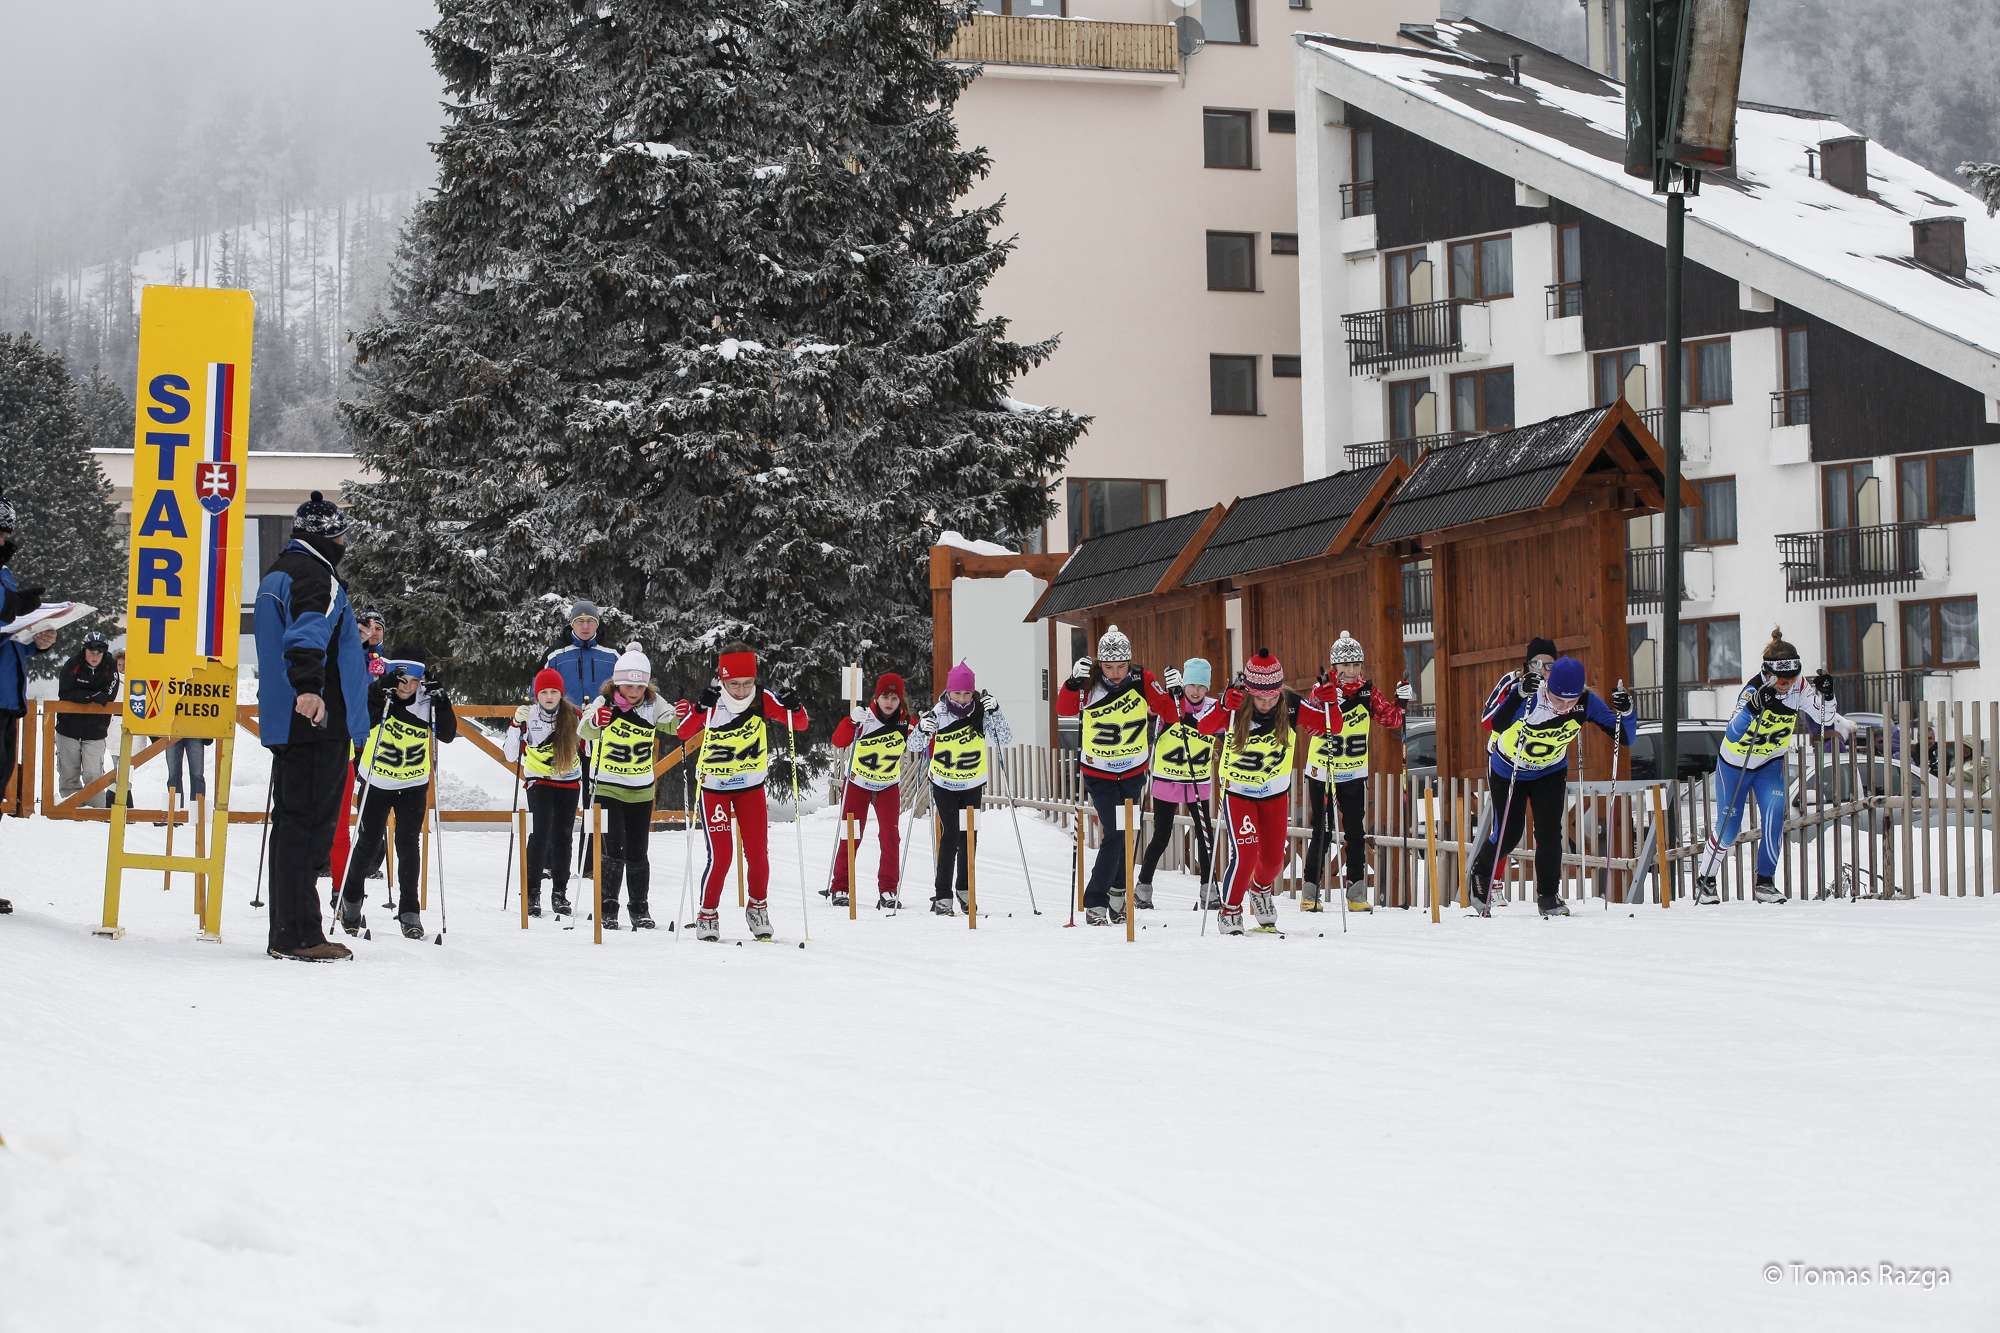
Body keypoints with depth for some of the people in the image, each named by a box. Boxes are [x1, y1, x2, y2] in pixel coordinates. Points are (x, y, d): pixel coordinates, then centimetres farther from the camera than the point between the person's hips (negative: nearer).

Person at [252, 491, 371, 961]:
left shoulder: (277, 573, 21)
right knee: (309, 823, -10)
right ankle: (298, 935, -12)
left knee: (292, 823, 13)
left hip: (284, 723, 10)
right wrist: (309, 686, -47)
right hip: (319, 723, -10)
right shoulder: (314, 575, -12)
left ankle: (286, 932, 18)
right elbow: (308, 632, -32)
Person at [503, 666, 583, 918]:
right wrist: (517, 725, -26)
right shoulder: (528, 715, -10)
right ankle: (533, 892, -11)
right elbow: (511, 755, -16)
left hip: (569, 783, 2)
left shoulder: (573, 715, -6)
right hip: (539, 782, -2)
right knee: (540, 834, -16)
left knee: (562, 837, 6)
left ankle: (560, 892, 17)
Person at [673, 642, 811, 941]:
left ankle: (758, 908, 23)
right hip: (715, 787, -2)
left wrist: (794, 707, -32)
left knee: (758, 854, 0)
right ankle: (707, 914, 10)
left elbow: (800, 725, -12)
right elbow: (684, 732, -31)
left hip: (752, 785, 2)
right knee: (720, 856, -8)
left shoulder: (763, 698, -13)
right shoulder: (712, 702, -18)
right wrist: (700, 709, -47)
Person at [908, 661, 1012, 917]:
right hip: (944, 785, -2)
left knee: (968, 837, 7)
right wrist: (922, 730, -35)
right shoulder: (939, 713, -16)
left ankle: (965, 889, 25)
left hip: (973, 784, 2)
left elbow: (1006, 739, -17)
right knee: (951, 834, -13)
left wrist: (994, 713, -30)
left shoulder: (981, 712, -12)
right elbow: (915, 747, -14)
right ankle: (942, 895, -12)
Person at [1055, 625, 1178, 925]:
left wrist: (1174, 692, -24)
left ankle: (1118, 892, 32)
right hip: (1099, 774, -3)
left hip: (1134, 772, 3)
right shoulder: (1090, 683, -14)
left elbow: (1169, 715, -7)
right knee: (1114, 835, -13)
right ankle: (1094, 903, -7)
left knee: (1128, 835, 12)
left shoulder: (1143, 681, -10)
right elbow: (1064, 710, -26)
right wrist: (1074, 682, -39)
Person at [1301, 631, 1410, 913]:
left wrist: (1401, 702, -16)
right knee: (1323, 833, -3)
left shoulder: (1368, 692, 0)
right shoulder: (1323, 690, -11)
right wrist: (1325, 702, -41)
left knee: (1355, 832, 1)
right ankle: (1310, 893, 5)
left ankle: (1357, 894, 5)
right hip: (1322, 772, -3)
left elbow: (1390, 720, 2)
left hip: (1355, 773, 3)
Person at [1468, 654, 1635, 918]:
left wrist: (1625, 712, -41)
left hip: (1550, 770, 2)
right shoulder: (1524, 691, -36)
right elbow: (1492, 723, -51)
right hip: (1507, 771, -2)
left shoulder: (1585, 703, -26)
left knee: (1549, 832, -11)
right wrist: (1520, 693, -62)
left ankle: (1548, 895, 7)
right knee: (1508, 835, 3)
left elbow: (1625, 737, -21)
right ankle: (1480, 874, 34)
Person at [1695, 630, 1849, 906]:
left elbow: (1825, 718, -4)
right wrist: (1754, 707, -57)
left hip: (1770, 763, 3)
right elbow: (1733, 733, -42)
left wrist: (1826, 695, -24)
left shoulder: (1799, 687, -17)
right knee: (1729, 829, 3)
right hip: (1735, 763, -3)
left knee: (1774, 813, -20)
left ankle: (1765, 882, -12)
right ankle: (1705, 878, 26)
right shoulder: (1753, 689, -31)